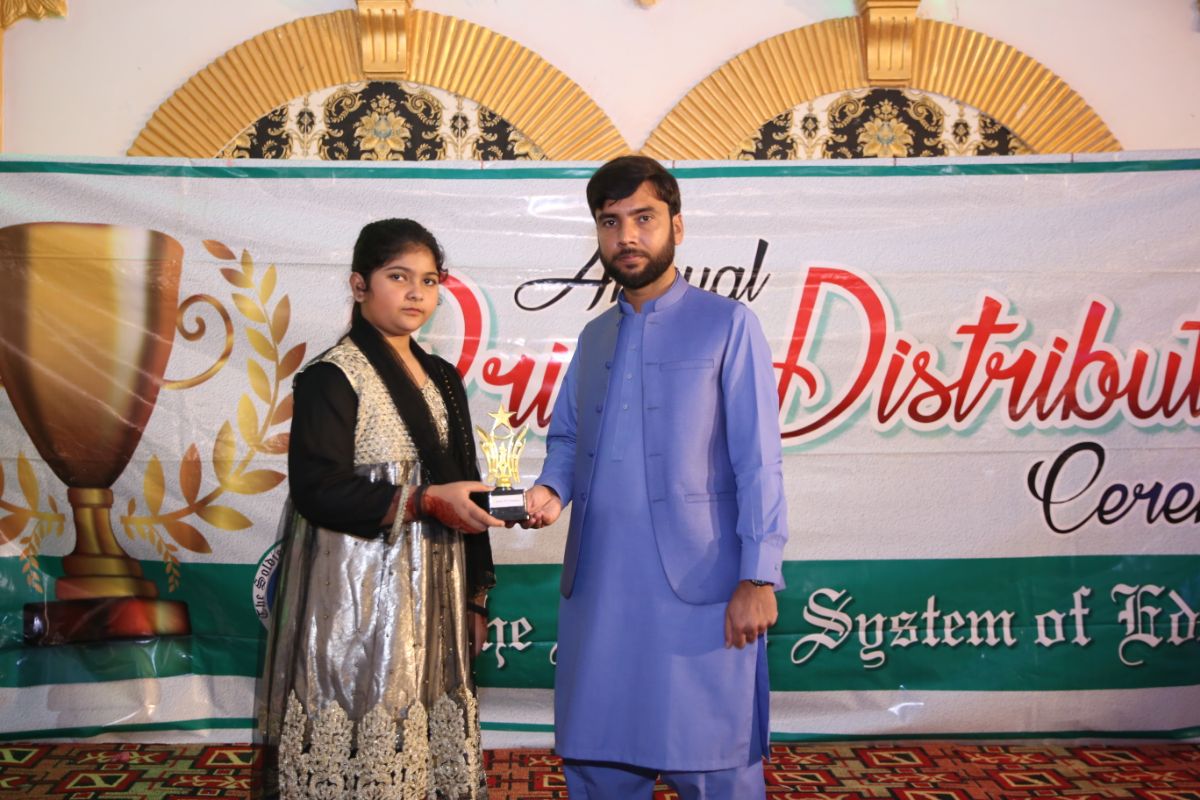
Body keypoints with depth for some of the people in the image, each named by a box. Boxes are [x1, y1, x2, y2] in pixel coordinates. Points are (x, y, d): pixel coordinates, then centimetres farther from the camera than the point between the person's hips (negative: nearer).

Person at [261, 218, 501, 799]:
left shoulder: (442, 379, 15)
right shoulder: (332, 377, -6)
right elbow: (317, 489, -16)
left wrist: (475, 599, 15)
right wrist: (425, 500, -20)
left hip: (435, 602, 6)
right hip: (361, 604, -6)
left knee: (435, 751, 5)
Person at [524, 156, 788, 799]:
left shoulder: (726, 324, -1)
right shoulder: (593, 338, 17)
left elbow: (757, 460, -6)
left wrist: (758, 579, -12)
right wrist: (552, 488, -1)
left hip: (698, 587, -5)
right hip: (598, 586, 6)